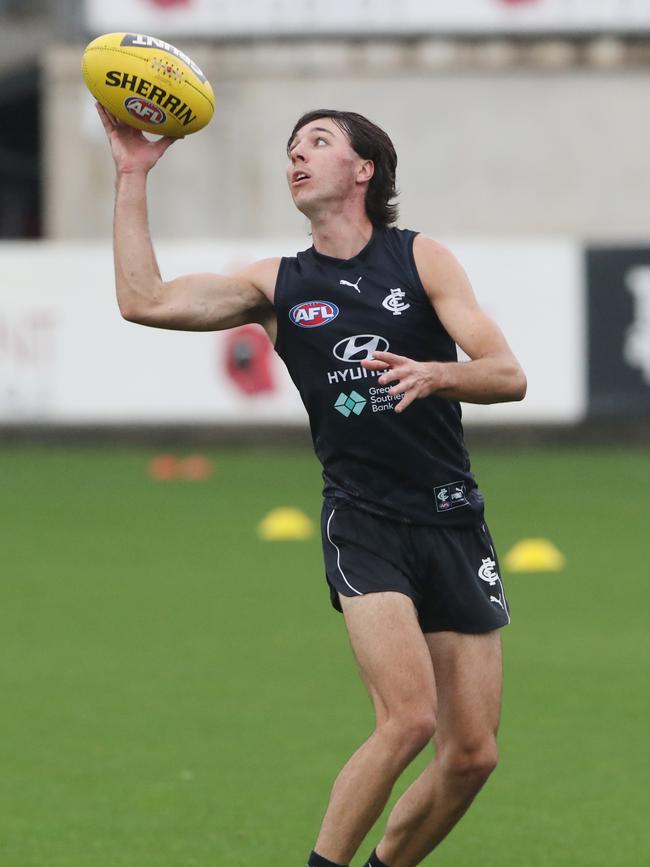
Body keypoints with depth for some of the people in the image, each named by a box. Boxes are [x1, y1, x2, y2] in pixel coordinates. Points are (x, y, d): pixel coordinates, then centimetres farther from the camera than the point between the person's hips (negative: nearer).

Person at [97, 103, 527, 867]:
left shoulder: (421, 260, 6)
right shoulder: (278, 285, 8)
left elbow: (508, 375, -2)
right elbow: (144, 300, -2)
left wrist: (433, 374, -22)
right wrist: (132, 175, -2)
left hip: (454, 520, 2)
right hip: (362, 520, -2)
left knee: (472, 755, -1)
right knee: (408, 717, -23)